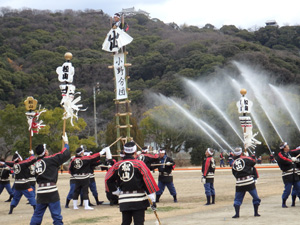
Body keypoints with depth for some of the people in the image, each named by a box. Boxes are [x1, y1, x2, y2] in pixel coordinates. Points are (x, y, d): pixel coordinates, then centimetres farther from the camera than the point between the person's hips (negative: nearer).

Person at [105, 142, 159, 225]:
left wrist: (116, 191, 20)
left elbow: (108, 180, 10)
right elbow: (148, 181, -8)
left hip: (123, 200, 4)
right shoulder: (139, 164, -6)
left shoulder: (117, 165, 5)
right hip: (138, 199, -4)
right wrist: (153, 199, -5)